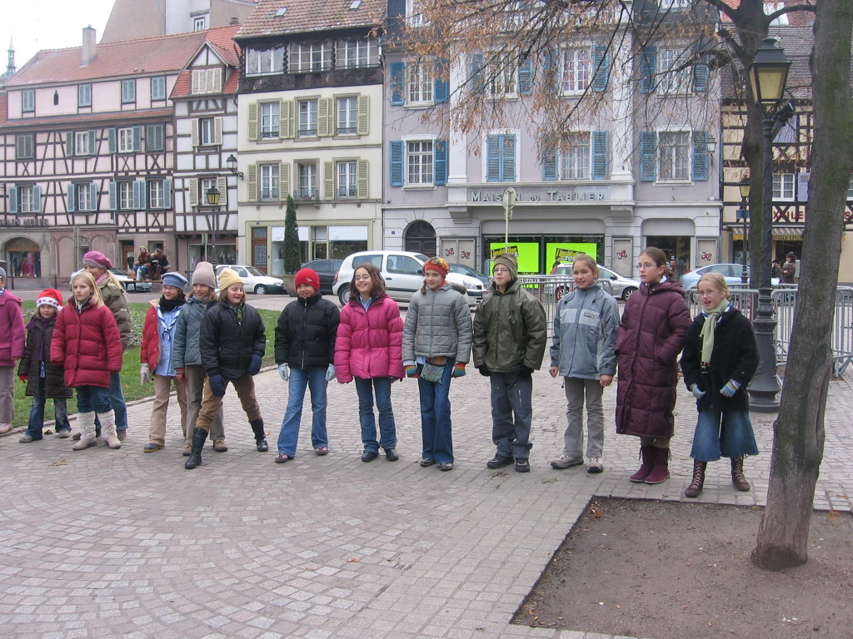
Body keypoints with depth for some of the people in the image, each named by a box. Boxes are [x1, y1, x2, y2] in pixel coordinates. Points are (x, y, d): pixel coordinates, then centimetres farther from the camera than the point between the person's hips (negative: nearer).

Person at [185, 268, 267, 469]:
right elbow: (207, 345, -12)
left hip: (244, 369, 4)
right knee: (208, 410, -5)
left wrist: (257, 355, -6)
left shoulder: (251, 313, 3)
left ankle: (261, 438, 42)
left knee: (251, 405, 21)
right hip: (221, 369, -4)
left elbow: (260, 337, 14)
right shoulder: (214, 314, -11)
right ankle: (195, 453, -2)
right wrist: (213, 373, -18)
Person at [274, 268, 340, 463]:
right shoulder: (290, 309, 7)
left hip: (319, 366, -2)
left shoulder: (328, 308, -4)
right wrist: (282, 362, 0)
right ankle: (286, 448, 0)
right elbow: (281, 337, 8)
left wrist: (332, 363, -11)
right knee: (293, 406, 0)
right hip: (296, 366, 3)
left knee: (319, 406, 9)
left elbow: (335, 338, -6)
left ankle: (320, 442, 24)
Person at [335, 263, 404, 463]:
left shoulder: (389, 306, -4)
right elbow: (342, 342, 2)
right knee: (365, 407, 11)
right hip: (359, 366, 3)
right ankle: (370, 445, 21)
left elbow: (397, 339, -5)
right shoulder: (348, 309, 4)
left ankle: (389, 445, 19)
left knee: (384, 405, 4)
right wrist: (343, 370, -4)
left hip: (381, 366, -3)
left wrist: (395, 367, -9)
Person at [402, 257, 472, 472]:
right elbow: (408, 331, 9)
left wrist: (461, 362, -5)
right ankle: (428, 452, 18)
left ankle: (443, 455, 1)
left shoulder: (456, 298, -1)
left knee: (441, 407, -8)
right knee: (427, 408, 9)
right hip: (422, 359, 3)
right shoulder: (418, 298, 8)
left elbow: (465, 331, -1)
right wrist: (408, 361, 3)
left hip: (445, 360, -3)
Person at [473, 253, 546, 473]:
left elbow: (538, 334, -9)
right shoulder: (486, 301, 7)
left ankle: (521, 453, 12)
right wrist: (480, 360, 6)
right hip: (495, 367, 5)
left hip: (518, 368, -5)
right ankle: (504, 450, 24)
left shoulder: (526, 300, -9)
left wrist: (529, 362, -10)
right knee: (499, 411, 12)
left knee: (522, 412, 1)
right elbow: (479, 333, 12)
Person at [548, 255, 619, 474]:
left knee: (594, 410, 9)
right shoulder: (566, 300, 6)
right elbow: (557, 333, 13)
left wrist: (607, 369, -15)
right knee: (573, 410, 14)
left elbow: (611, 337, -11)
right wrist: (555, 361, 10)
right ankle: (572, 452, 23)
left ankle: (595, 455, 17)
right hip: (569, 366, 5)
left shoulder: (606, 301, -9)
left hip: (593, 367, -5)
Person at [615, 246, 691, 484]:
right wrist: (621, 348, 4)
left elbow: (682, 331, -13)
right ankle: (647, 464, 25)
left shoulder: (672, 298, -9)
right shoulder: (635, 298, 12)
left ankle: (661, 467, 19)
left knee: (658, 418, 4)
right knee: (640, 418, 12)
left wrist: (663, 355, -17)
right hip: (632, 370, 7)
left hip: (658, 371, -6)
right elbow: (624, 326, 20)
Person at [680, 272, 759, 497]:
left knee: (736, 432, 12)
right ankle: (698, 478, 9)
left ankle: (737, 472, 32)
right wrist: (693, 383, -5)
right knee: (704, 435, 1)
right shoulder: (697, 325, 2)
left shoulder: (739, 323, -9)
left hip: (732, 392, -2)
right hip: (707, 392, 2)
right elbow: (688, 359, 7)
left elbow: (750, 358, -10)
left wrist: (735, 382, -16)